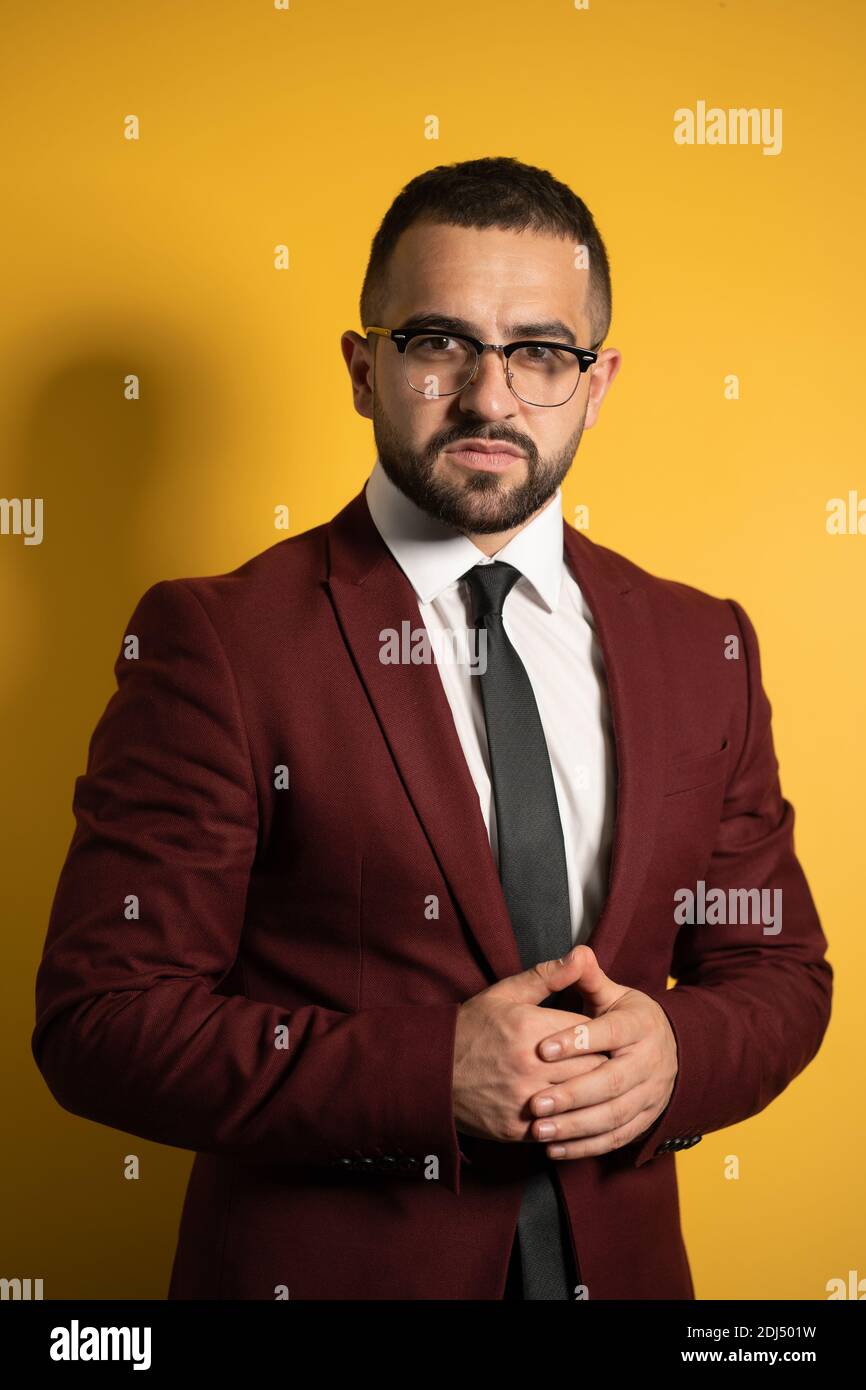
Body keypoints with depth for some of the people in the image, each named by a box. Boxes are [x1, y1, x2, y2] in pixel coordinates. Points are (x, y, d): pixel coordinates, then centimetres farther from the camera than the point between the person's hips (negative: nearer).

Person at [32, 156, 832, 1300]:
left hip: (619, 1262, 4)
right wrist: (432, 1076, -24)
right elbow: (101, 1018, -15)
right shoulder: (215, 642, -13)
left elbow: (781, 972, 5)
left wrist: (676, 1052, -16)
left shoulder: (702, 648, 0)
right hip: (324, 1264, -3)